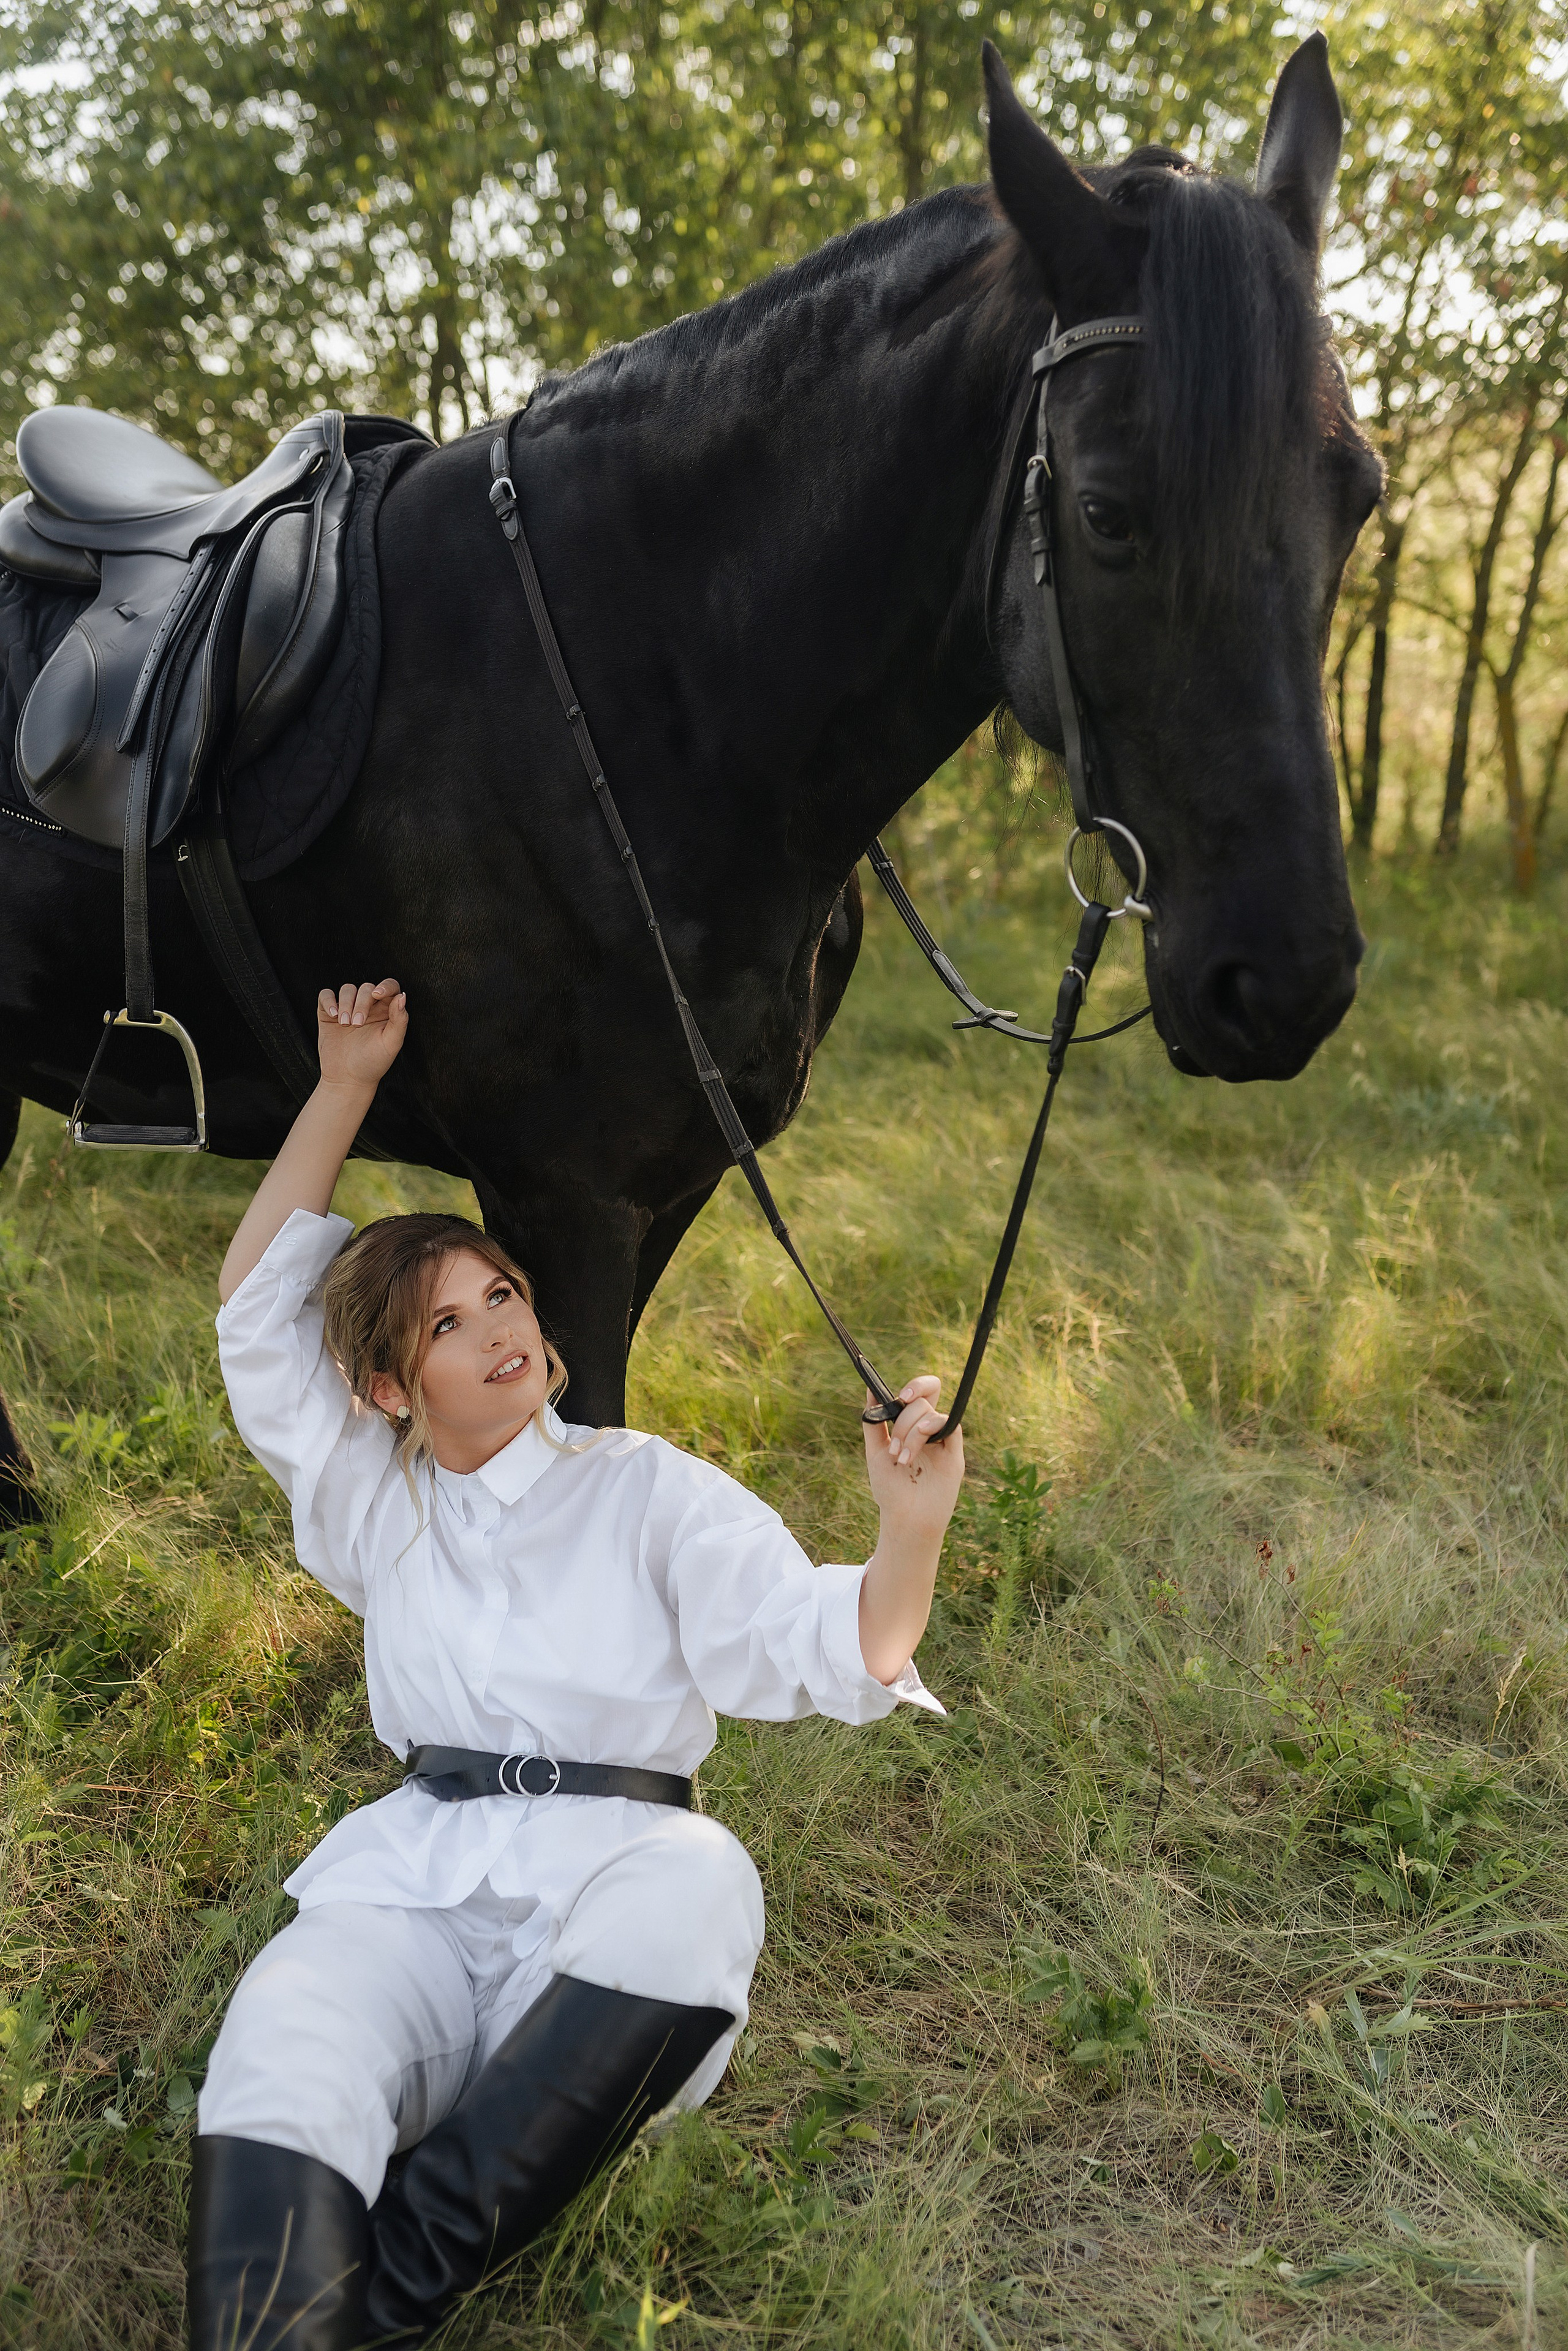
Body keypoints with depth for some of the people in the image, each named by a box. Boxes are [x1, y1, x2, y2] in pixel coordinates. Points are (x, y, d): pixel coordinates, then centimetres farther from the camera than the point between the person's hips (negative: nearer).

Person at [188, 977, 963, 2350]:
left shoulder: (645, 1489, 9)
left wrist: (911, 1538, -23)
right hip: (418, 1874, 2)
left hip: (613, 1864, -2)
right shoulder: (369, 1500, 18)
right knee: (284, 2045, -28)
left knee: (695, 1888, -35)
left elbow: (823, 1653, -1)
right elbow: (259, 1307, 13)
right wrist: (346, 1084, 8)